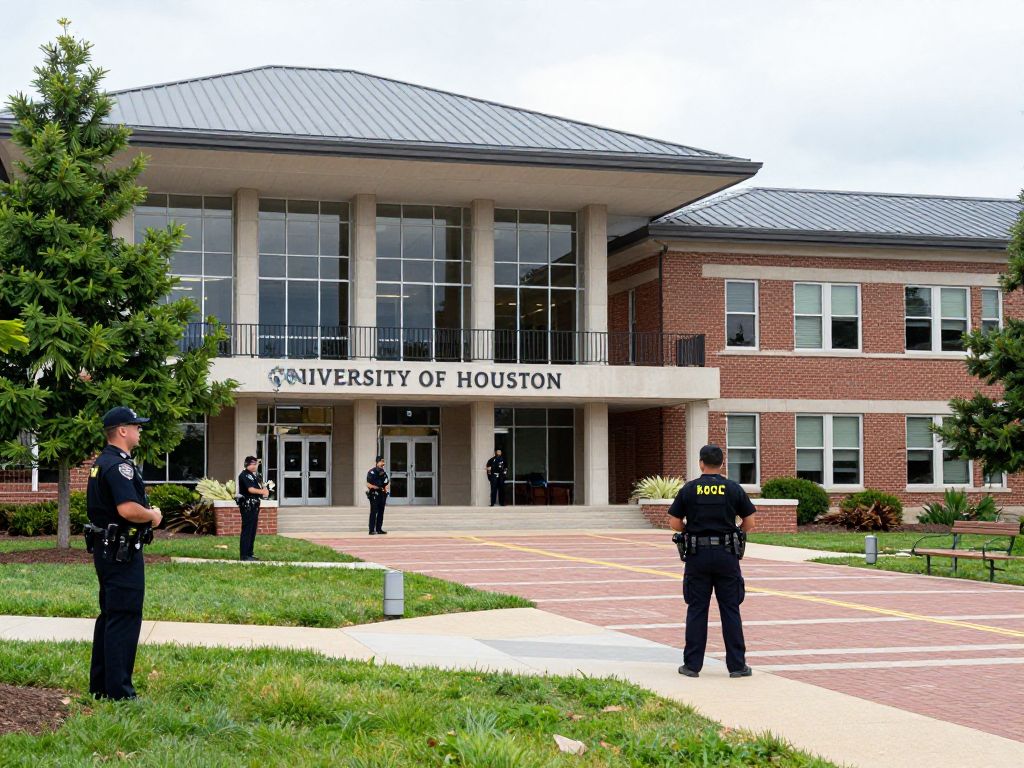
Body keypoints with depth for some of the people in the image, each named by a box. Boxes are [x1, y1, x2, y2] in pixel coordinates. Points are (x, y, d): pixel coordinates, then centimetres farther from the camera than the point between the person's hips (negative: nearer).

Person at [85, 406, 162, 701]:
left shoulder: (101, 462, 15)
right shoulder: (119, 465, -18)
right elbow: (128, 509, -29)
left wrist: (145, 513, 15)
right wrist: (153, 516, -11)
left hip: (105, 548, 11)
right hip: (122, 552, -11)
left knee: (109, 616, 16)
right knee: (124, 619, -7)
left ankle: (100, 685, 23)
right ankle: (118, 691, -5)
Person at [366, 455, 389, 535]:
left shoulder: (383, 472, 13)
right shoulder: (372, 472, -9)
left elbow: (388, 482, 23)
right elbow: (368, 484, -14)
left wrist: (386, 487, 3)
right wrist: (378, 487, -19)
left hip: (382, 494, 7)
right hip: (374, 495, -7)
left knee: (381, 512, 10)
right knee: (373, 512, -9)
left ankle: (379, 529, 17)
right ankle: (372, 530, -9)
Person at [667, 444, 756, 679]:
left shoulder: (688, 489, -1)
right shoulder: (734, 489, 0)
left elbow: (674, 523, -1)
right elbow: (749, 523, 1)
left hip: (697, 554, 0)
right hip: (726, 554, 0)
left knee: (697, 609, 6)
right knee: (730, 609, 5)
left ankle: (692, 664, 7)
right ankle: (737, 664, 6)